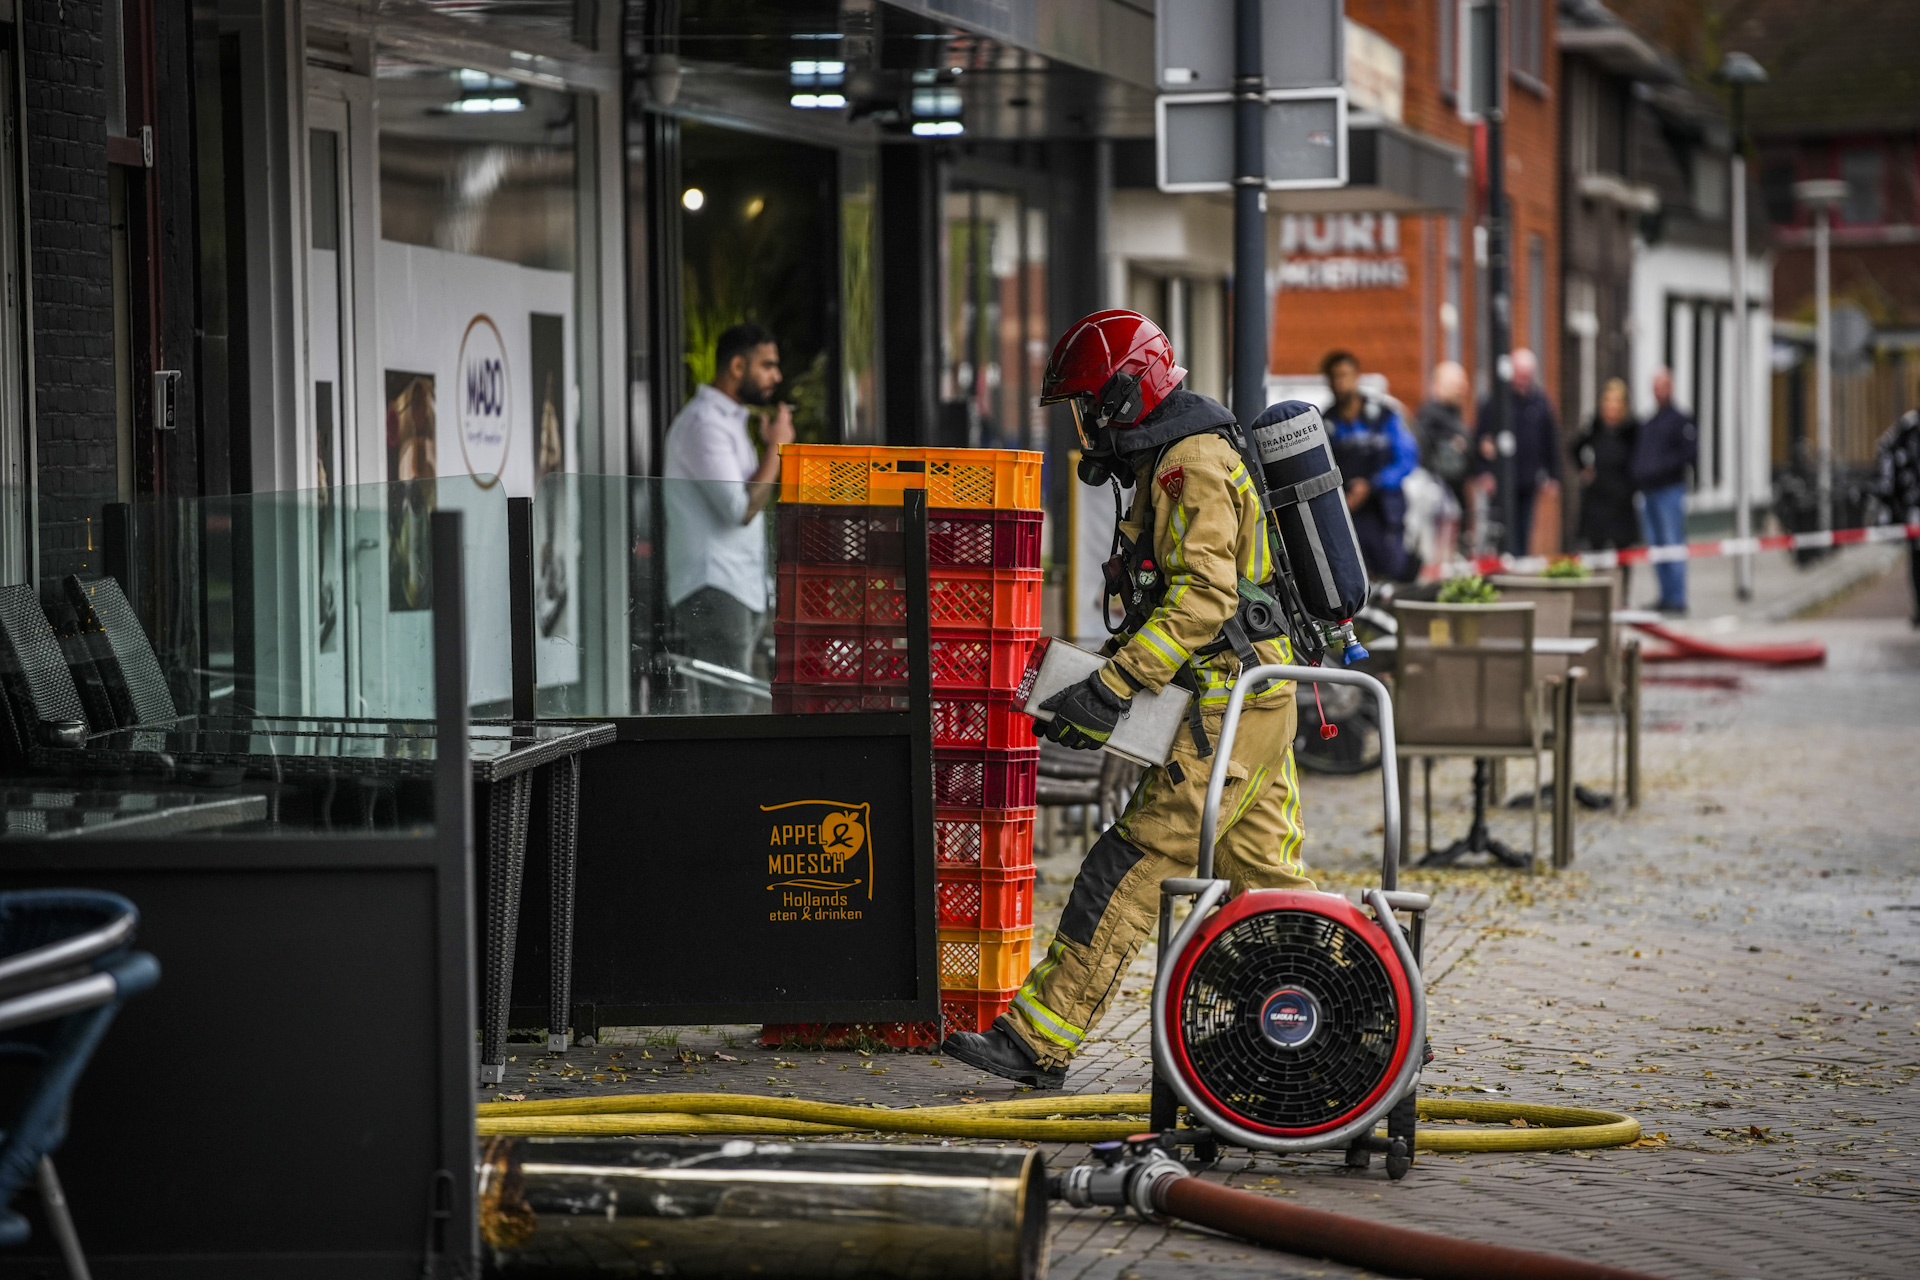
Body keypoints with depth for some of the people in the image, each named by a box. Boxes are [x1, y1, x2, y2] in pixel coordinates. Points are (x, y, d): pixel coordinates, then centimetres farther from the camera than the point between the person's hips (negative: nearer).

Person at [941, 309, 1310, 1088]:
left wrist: (1112, 687, -27)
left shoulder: (1193, 463, -13)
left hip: (1229, 710, -10)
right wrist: (1100, 681, 13)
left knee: (1130, 868, -11)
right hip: (1255, 705, 10)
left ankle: (1039, 1041, -13)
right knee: (1263, 880, 12)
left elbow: (1204, 596, -25)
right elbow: (1164, 606, 25)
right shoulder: (1167, 466, 20)